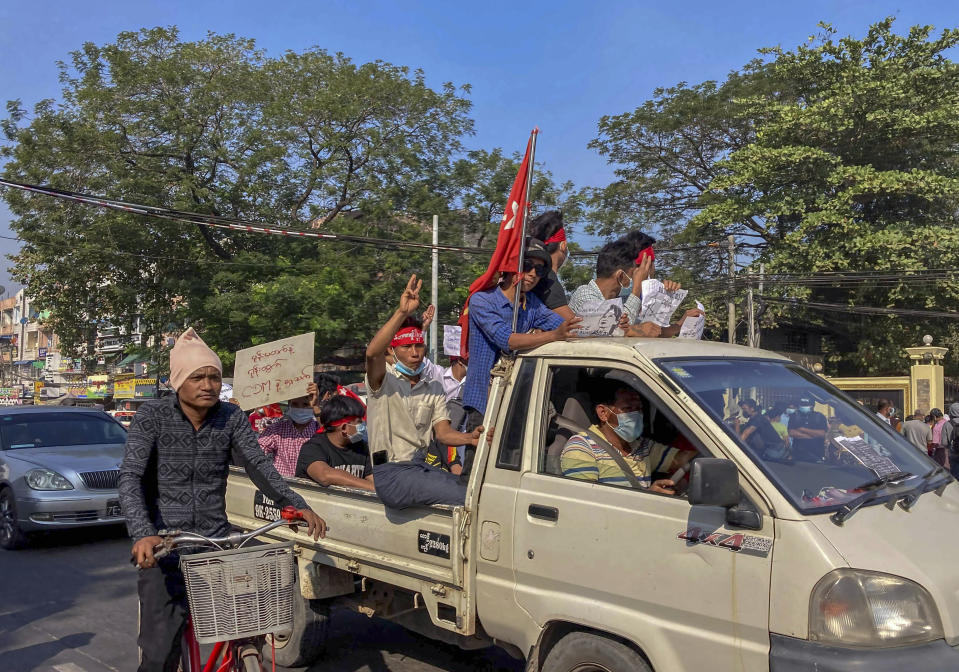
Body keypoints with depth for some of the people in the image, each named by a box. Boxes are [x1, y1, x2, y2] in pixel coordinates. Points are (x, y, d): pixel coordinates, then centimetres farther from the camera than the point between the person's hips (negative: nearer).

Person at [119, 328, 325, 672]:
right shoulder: (153, 415, -8)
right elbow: (130, 477, -16)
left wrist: (297, 504, -22)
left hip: (217, 540, 3)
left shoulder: (232, 418, 0)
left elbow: (258, 465, -6)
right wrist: (143, 534, -32)